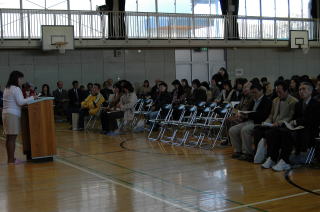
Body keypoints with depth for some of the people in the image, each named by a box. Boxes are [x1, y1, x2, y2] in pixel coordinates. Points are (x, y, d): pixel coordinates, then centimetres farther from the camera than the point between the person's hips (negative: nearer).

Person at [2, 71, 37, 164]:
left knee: (8, 138, 11)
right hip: (13, 115, -9)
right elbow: (20, 102, -17)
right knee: (12, 138, -7)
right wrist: (32, 98, -8)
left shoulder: (7, 89, 19)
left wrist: (27, 100, 17)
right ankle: (11, 159, -6)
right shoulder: (16, 89, -9)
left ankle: (10, 158, 16)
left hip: (5, 113, 9)